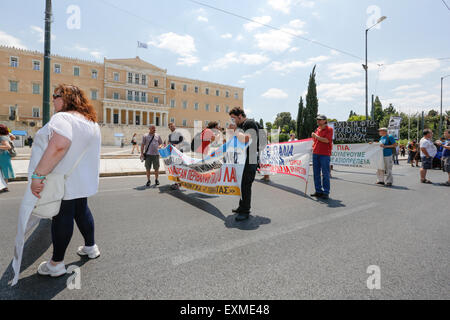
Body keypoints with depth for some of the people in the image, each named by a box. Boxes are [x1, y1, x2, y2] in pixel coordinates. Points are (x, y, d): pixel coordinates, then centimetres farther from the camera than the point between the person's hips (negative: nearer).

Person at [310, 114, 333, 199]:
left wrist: (316, 136, -12)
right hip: (315, 153, 7)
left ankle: (326, 192, 4)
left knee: (325, 174, -3)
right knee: (316, 173, 8)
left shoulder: (329, 129, -3)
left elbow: (326, 140, -16)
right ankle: (318, 191, 17)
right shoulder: (317, 129, 17)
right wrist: (313, 146, 12)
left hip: (325, 154, -7)